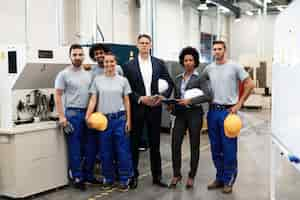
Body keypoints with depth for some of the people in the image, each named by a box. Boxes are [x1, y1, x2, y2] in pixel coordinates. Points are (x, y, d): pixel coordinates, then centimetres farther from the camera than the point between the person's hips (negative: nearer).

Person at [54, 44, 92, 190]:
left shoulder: (88, 74, 10)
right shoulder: (64, 74, -5)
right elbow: (58, 96, -7)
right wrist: (62, 116, -14)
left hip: (88, 113, 5)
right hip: (73, 113, -5)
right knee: (75, 147, 0)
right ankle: (77, 177, 10)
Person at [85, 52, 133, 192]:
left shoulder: (123, 80, 5)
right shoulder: (97, 80, 5)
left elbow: (127, 101, 6)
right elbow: (93, 100, 1)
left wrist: (128, 120, 0)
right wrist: (88, 115, -14)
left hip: (120, 118, -1)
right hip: (103, 119, 1)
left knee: (122, 150, 1)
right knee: (105, 151, 9)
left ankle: (124, 179, 12)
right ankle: (108, 178, 23)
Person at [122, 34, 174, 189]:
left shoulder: (159, 63, 6)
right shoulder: (129, 65, -1)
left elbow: (170, 82, 8)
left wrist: (163, 96, -8)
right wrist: (141, 98, -15)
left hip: (154, 108, 2)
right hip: (137, 108, -1)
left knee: (155, 144, 9)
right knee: (134, 143, 7)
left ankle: (157, 176, 20)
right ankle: (133, 175, 21)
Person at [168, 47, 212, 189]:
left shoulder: (199, 78, -3)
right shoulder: (178, 78, 13)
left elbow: (208, 96, -15)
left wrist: (190, 100, -21)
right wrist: (172, 106, -1)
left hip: (194, 114, -4)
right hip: (180, 114, 4)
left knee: (194, 145, 4)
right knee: (175, 144, -3)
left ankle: (191, 176, 16)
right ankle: (176, 174, 12)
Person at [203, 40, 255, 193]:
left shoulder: (234, 66, -5)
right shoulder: (209, 68, 7)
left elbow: (249, 84, -4)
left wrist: (239, 104, -6)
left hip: (228, 111, -5)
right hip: (213, 111, 5)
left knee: (229, 148, 0)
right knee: (216, 148, 11)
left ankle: (229, 180, 12)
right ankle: (220, 178, 24)